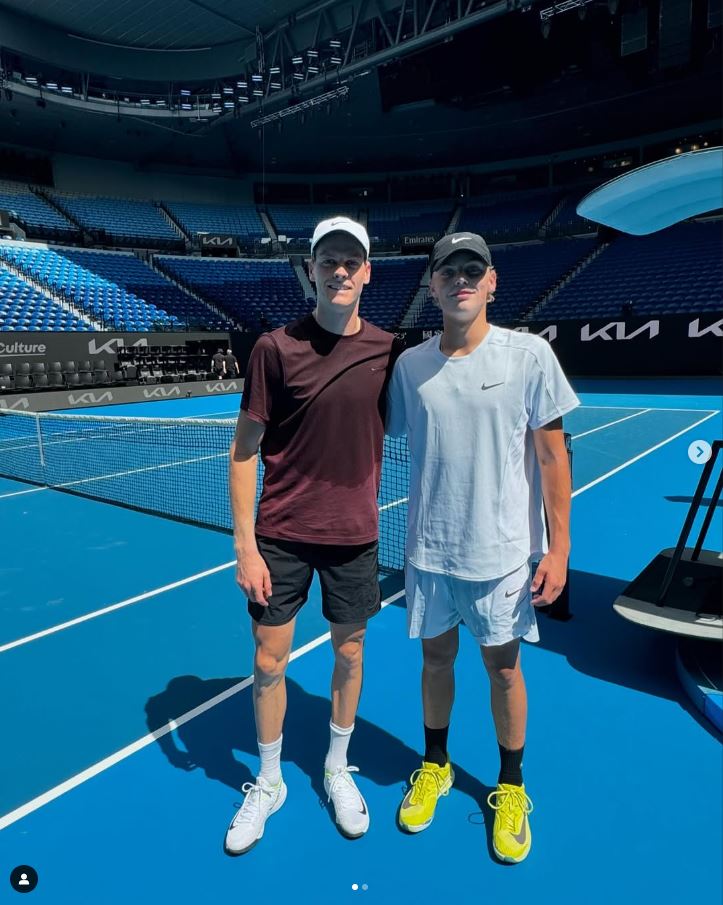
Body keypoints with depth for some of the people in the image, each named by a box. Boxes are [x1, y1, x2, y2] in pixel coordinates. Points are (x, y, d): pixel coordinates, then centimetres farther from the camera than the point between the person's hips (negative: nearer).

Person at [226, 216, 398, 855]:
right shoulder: (276, 347, -9)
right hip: (281, 536, -1)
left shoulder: (387, 349, -2)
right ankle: (269, 783, 36)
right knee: (268, 662, 9)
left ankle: (337, 769, 42)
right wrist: (245, 546, -8)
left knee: (349, 654, 15)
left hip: (355, 536, 2)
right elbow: (244, 450, -6)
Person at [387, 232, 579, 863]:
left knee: (503, 667, 13)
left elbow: (552, 454, -5)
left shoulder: (529, 354, -7)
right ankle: (435, 766, 43)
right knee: (436, 657, 18)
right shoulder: (409, 364, 0)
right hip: (430, 550, 2)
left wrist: (559, 547, -7)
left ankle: (511, 787, 39)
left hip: (503, 551, -2)